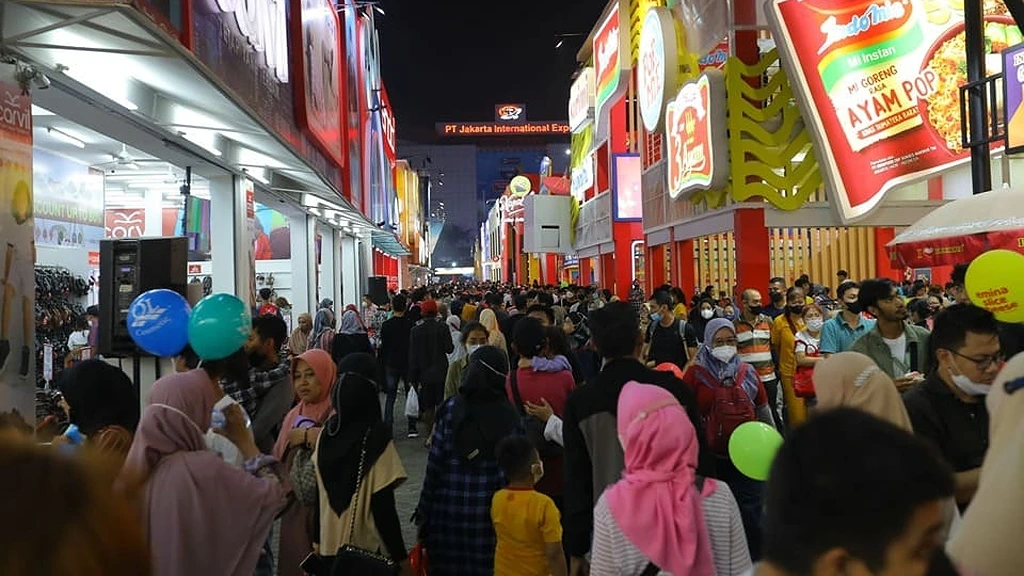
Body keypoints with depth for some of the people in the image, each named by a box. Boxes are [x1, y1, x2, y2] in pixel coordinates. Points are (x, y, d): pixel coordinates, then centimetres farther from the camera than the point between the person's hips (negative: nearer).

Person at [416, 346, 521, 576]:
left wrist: (423, 514, 2)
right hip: (491, 512, 0)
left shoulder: (451, 410, -5)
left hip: (448, 509, 0)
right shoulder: (509, 416, -4)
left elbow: (435, 465, -5)